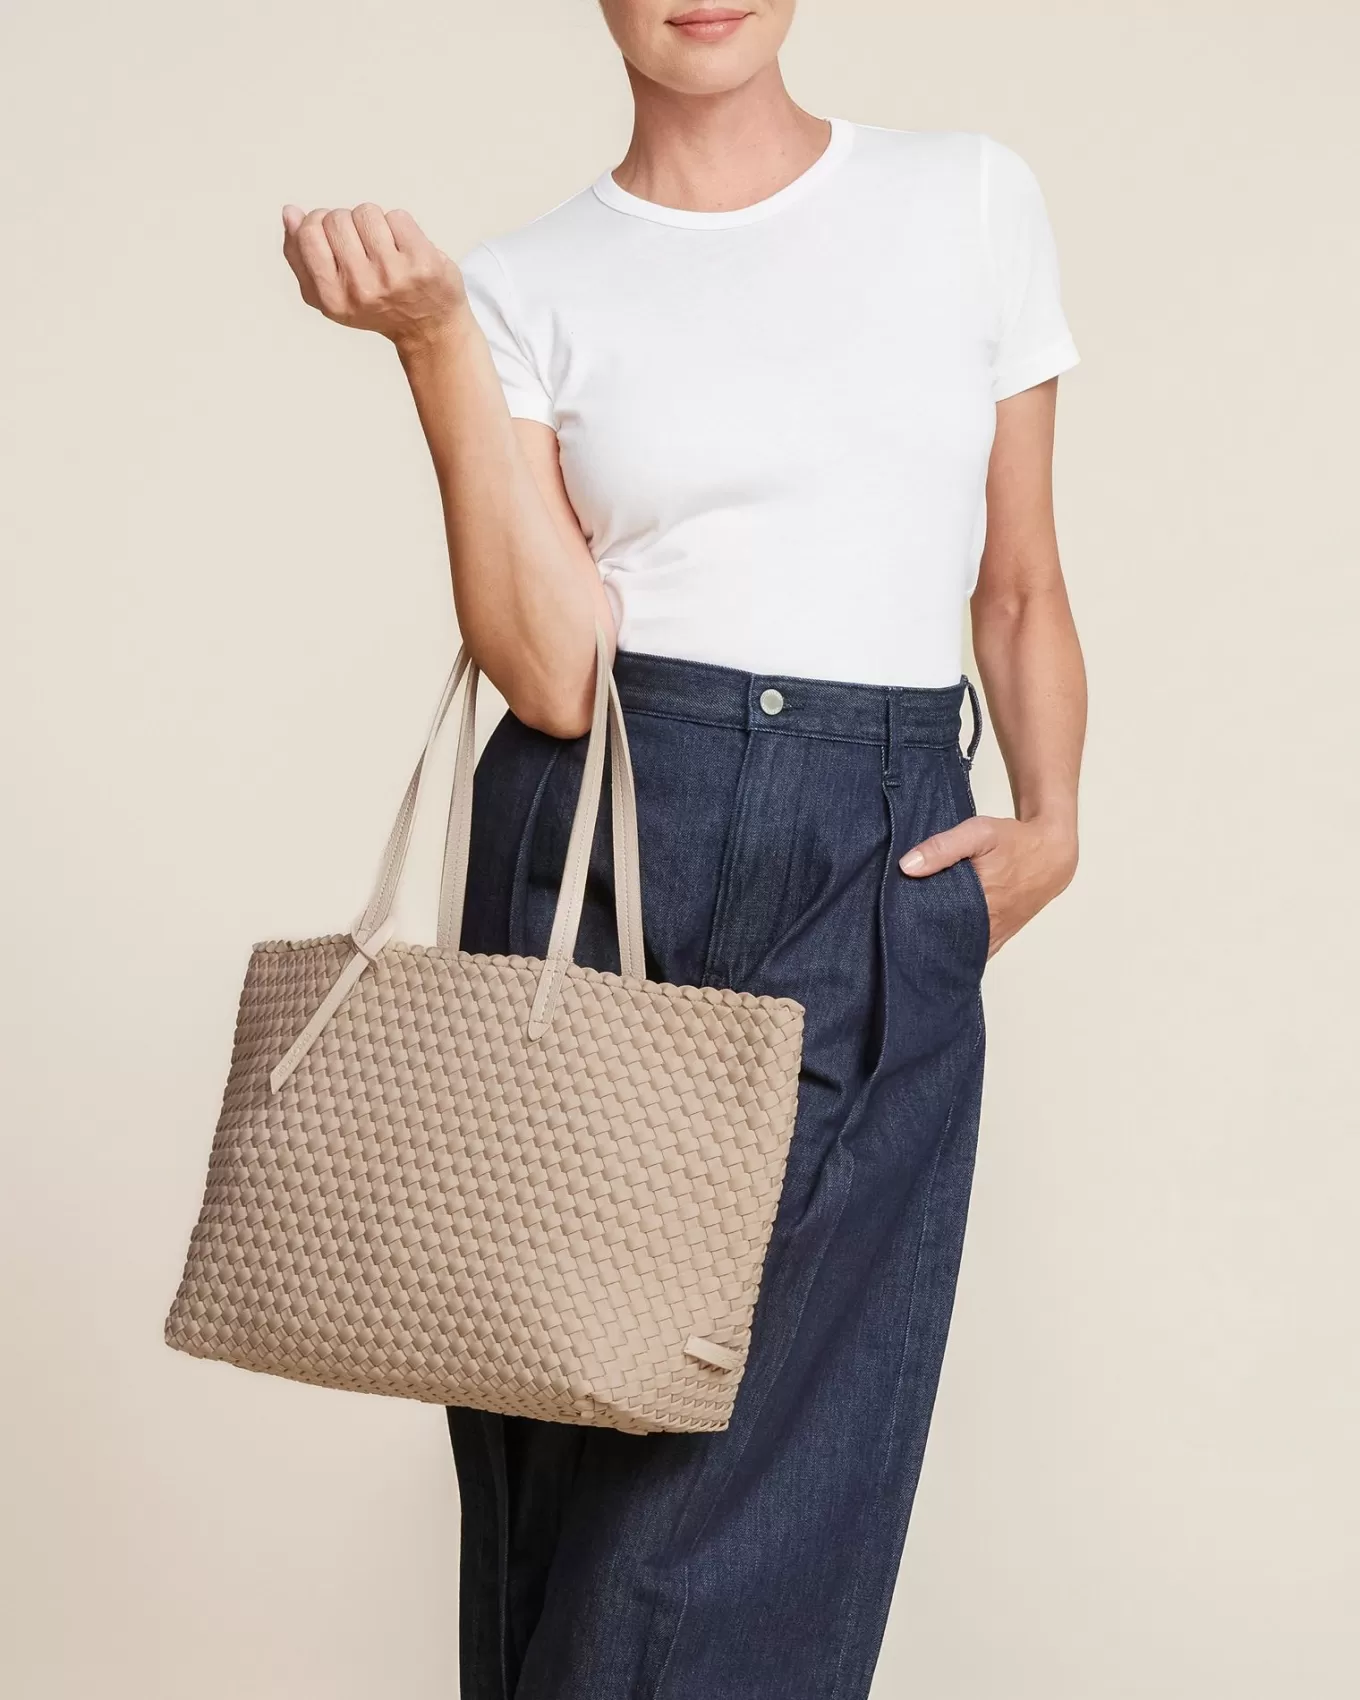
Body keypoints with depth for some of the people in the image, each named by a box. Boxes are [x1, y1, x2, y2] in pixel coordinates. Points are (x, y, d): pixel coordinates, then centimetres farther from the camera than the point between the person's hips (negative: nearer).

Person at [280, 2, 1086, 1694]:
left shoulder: (973, 197, 9)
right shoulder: (533, 283, 6)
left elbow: (1020, 584, 15)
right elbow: (552, 667, -8)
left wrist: (1051, 825, 1)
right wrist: (433, 334, -11)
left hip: (881, 886, 0)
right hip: (592, 858, 0)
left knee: (775, 1452, -4)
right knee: (580, 1417, 3)